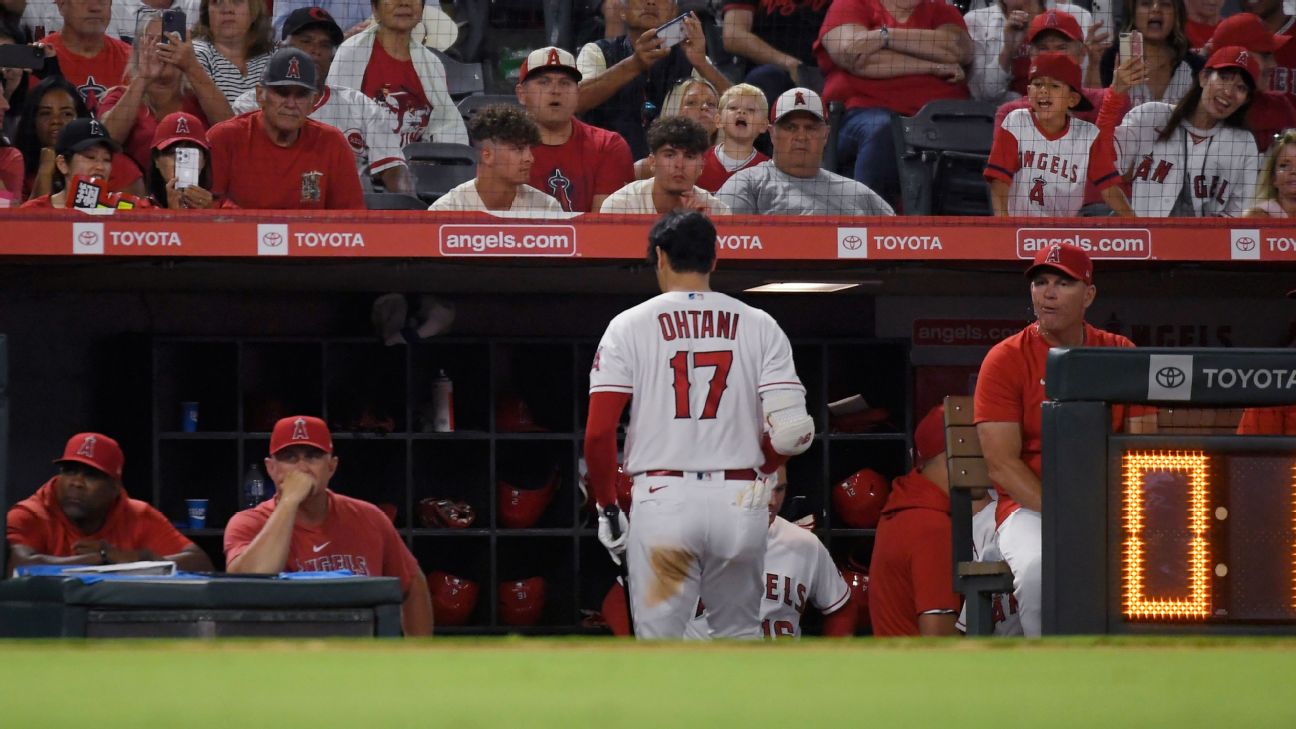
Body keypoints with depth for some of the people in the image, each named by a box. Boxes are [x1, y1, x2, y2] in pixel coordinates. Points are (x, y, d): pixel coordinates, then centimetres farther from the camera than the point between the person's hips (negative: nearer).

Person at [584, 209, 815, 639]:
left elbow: (599, 432, -5)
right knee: (740, 640, 16)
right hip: (741, 502, 2)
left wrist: (607, 507, 6)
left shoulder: (630, 326, 2)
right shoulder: (758, 326, 5)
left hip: (662, 498, -2)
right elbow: (793, 430, -3)